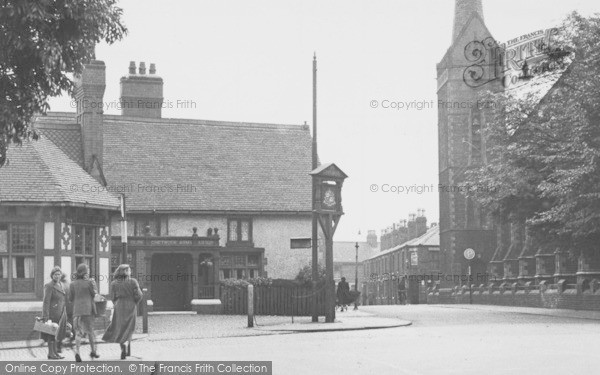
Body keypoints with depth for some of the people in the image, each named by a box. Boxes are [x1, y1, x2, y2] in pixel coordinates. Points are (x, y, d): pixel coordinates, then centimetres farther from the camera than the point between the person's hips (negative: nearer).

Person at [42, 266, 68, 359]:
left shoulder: (62, 285, 12)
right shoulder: (49, 286, -12)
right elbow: (46, 301, -17)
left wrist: (65, 313, 18)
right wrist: (45, 316, -22)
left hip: (60, 313, 8)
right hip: (52, 312, -8)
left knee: (56, 333, 11)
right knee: (51, 333, -5)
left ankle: (55, 352, 16)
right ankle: (50, 353, -2)